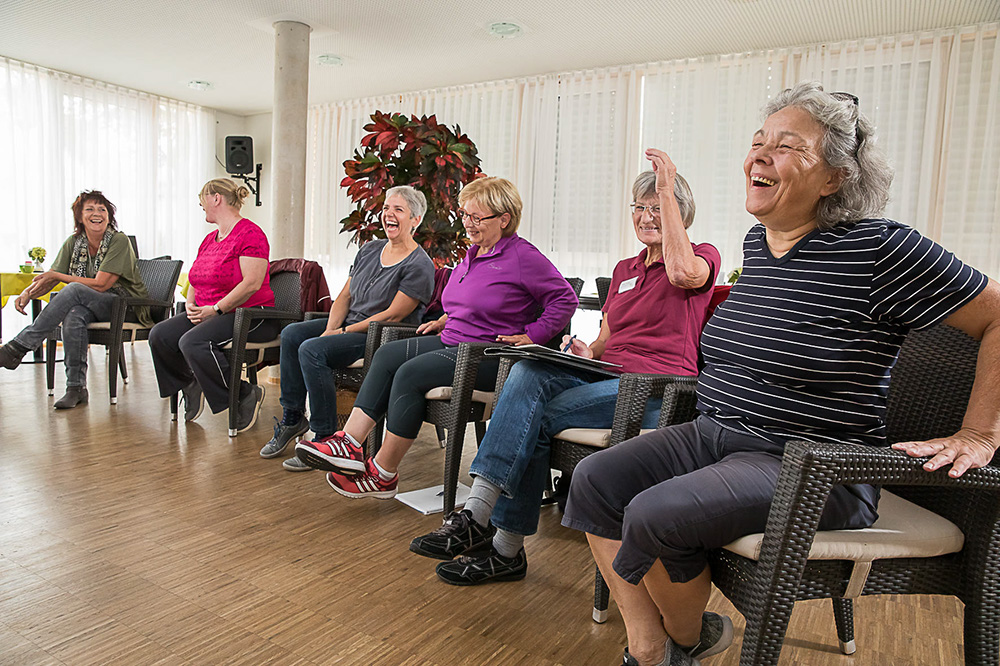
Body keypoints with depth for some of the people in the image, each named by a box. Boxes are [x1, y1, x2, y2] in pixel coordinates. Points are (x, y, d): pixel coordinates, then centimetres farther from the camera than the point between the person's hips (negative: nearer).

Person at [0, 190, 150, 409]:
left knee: (74, 290, -30)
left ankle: (18, 347, -23)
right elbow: (48, 280, 6)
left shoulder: (119, 241, -11)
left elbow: (99, 284, -16)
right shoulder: (74, 243, 7)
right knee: (73, 315, -33)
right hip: (90, 306, 4)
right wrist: (28, 293, -16)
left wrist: (56, 275, -11)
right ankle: (76, 388, -27)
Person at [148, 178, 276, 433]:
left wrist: (215, 309, -20)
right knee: (160, 335, -10)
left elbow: (252, 284, -21)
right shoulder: (210, 239, 19)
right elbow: (195, 280, 24)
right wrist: (191, 305, 3)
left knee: (193, 341, -30)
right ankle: (190, 385, 12)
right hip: (209, 313, 9)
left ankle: (247, 394, -16)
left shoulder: (250, 233, -11)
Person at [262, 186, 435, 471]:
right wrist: (330, 329, -7)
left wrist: (346, 332, -15)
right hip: (349, 324, 9)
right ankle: (292, 418, 3)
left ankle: (325, 437, -16)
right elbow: (345, 295, 10)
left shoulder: (419, 265, -12)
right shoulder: (369, 249, 12)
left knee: (312, 349, -25)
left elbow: (393, 316, -17)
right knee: (291, 334, -8)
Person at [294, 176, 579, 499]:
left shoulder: (522, 256, -10)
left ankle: (383, 475, -13)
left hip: (489, 356, -9)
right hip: (453, 342, 10)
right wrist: (445, 320, 18)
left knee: (410, 374, -24)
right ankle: (350, 444, -15)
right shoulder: (472, 254, 17)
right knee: (387, 354, -7)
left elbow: (565, 299, -10)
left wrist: (530, 337, -14)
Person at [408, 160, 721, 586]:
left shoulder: (703, 257, 4)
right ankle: (478, 515, -27)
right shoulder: (624, 270, 25)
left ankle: (504, 548, -18)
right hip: (608, 377, 6)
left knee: (536, 417, -25)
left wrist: (666, 191, -18)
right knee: (528, 371, -25)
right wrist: (587, 352, 0)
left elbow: (683, 272, -23)